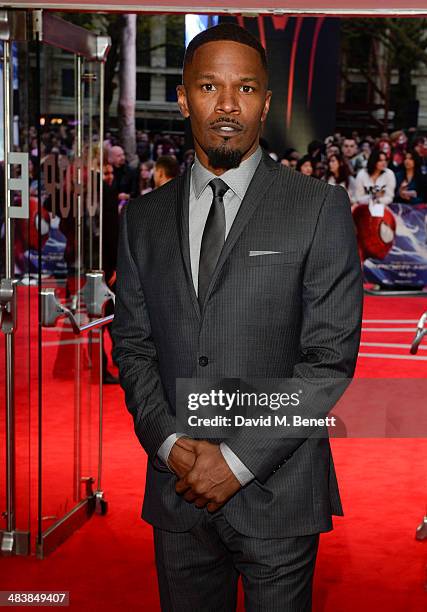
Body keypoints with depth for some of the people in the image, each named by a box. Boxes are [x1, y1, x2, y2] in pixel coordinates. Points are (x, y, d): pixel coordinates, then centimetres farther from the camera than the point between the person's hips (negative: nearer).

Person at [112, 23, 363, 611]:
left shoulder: (321, 207, -4)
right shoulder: (144, 217, 8)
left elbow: (330, 356, -9)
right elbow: (132, 345, 8)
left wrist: (239, 459, -14)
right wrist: (171, 444, -8)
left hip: (277, 494, -3)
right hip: (177, 495, 3)